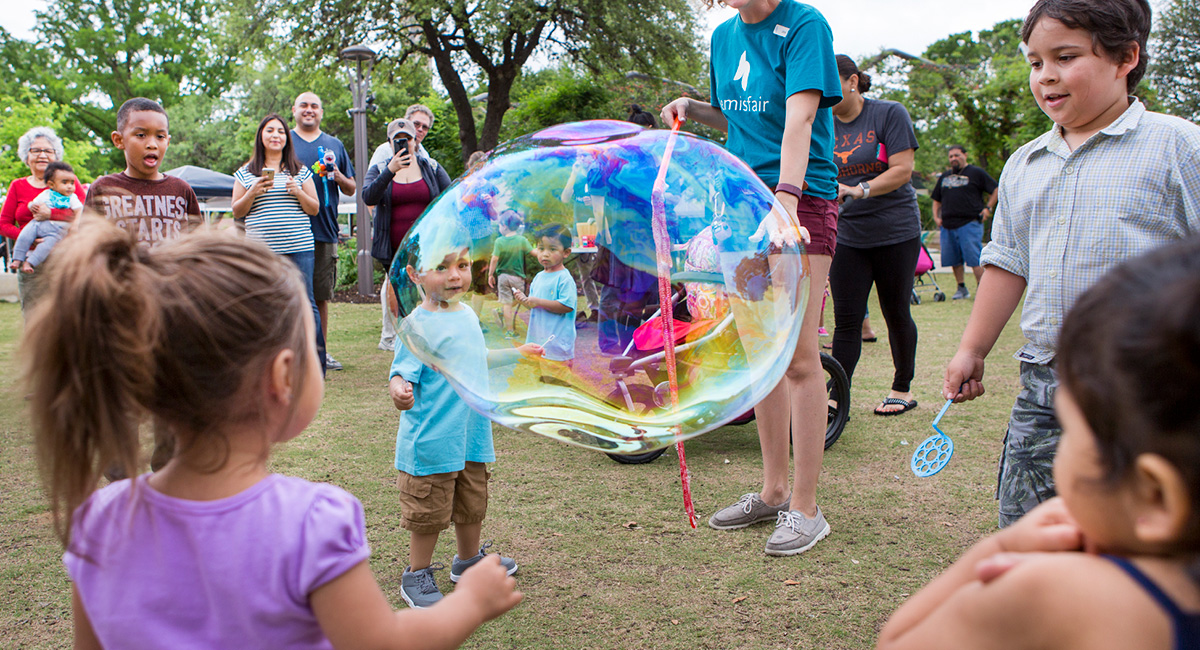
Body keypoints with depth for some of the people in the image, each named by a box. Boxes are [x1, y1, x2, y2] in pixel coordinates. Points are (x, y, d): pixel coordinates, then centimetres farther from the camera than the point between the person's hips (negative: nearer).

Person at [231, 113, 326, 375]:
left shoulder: (300, 171, 11)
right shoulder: (246, 173, 12)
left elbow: (315, 209, 10)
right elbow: (236, 212, 11)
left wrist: (298, 192, -8)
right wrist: (253, 192, -6)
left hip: (298, 248, -1)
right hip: (261, 251, 1)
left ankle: (317, 362, 1)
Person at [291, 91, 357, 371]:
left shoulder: (334, 145, 15)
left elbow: (351, 190, 15)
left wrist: (338, 176, -5)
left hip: (324, 231, 2)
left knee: (321, 296, 7)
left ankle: (321, 352, 16)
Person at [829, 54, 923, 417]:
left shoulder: (890, 114, -4)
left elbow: (902, 171, -12)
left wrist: (859, 190, -24)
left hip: (896, 232, -3)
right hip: (848, 234, 3)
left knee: (896, 314, 5)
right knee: (846, 319, -1)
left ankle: (903, 389, 20)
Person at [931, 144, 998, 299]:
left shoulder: (976, 173, 4)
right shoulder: (944, 176, 20)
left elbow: (996, 190, 5)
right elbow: (936, 200, 27)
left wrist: (988, 208, -4)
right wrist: (936, 216, 12)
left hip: (970, 223, -5)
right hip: (948, 225, 6)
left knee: (975, 258, -11)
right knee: (954, 259, 7)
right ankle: (961, 288, 17)